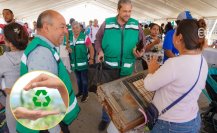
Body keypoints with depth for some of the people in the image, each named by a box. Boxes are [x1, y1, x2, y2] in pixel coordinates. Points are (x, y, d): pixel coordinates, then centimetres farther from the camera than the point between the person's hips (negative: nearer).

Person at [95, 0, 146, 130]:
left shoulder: (136, 25, -2)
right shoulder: (107, 23, -5)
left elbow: (143, 41, 6)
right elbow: (98, 38, 6)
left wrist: (141, 51, -14)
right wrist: (100, 51, -10)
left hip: (127, 69, 1)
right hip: (109, 67, -1)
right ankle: (105, 118, 40)